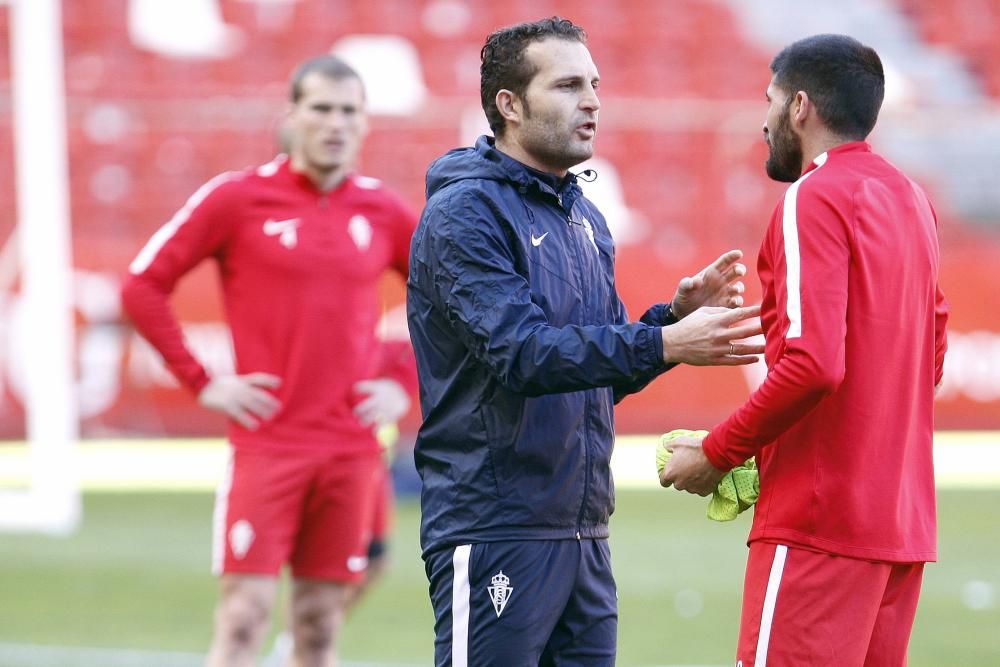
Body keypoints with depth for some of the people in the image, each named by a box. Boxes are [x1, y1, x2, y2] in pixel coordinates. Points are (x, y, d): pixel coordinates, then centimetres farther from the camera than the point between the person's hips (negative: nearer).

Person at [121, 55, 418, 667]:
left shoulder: (382, 211, 7)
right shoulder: (238, 198, -3)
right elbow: (143, 288, -1)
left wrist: (405, 382, 8)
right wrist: (202, 383, -6)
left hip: (352, 449, 3)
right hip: (266, 443, -3)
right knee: (245, 615, -8)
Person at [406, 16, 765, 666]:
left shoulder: (584, 218, 16)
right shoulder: (464, 213, -10)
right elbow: (520, 353, -23)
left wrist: (676, 316, -2)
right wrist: (664, 344, -31)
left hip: (583, 533, 8)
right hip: (496, 533, -8)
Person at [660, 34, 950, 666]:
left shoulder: (814, 199, -10)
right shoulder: (911, 198, 15)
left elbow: (813, 365, -21)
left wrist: (718, 452, -10)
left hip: (820, 521, -8)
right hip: (904, 516, 8)